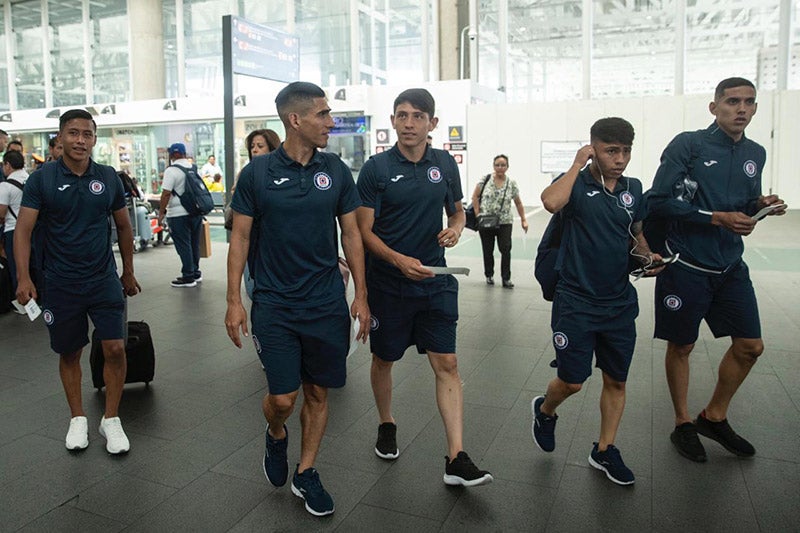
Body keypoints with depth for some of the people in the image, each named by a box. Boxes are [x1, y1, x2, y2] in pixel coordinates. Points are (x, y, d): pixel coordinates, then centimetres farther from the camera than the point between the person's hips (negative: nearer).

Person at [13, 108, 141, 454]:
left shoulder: (108, 178, 1)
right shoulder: (41, 179, -5)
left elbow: (123, 227, 10)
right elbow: (23, 230, -7)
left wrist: (128, 272, 14)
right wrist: (24, 277, -18)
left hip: (104, 279, 1)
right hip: (60, 283, -1)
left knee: (115, 348, -5)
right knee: (69, 353, 12)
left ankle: (111, 419, 12)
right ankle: (78, 418, 30)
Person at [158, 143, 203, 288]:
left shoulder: (172, 170, -13)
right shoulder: (194, 168, 10)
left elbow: (166, 193, -17)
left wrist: (161, 212, -10)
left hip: (179, 214, -7)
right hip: (197, 212, 7)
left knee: (183, 246, -1)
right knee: (194, 244, 15)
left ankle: (188, 277, 3)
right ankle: (196, 273, 23)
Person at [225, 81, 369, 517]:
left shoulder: (336, 171, 1)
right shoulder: (257, 173, -5)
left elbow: (351, 235, 5)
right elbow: (240, 238, 0)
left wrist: (361, 297, 1)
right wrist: (234, 300, -4)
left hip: (327, 304, 2)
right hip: (274, 305, -2)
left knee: (318, 393, 10)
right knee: (282, 397, -2)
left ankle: (306, 473, 30)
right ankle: (276, 437, 34)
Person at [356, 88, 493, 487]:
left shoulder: (445, 164, 4)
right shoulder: (376, 168, -7)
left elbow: (457, 211, 17)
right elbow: (364, 230, -8)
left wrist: (455, 228, -7)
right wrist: (399, 260, -23)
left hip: (435, 281, 2)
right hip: (388, 284, -2)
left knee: (447, 363, -3)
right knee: (384, 359, 14)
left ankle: (456, 459, 3)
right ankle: (386, 425, 40)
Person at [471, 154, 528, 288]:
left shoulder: (512, 184, 1)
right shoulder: (485, 179, -2)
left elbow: (518, 203, 7)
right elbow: (475, 196, 1)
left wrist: (524, 220, 2)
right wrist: (477, 214, -7)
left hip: (504, 222, 0)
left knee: (506, 249, -12)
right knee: (488, 250, 10)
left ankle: (506, 279, -5)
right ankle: (489, 275, 28)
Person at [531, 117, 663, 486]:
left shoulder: (633, 189, 7)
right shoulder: (577, 183, -8)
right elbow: (551, 201, -32)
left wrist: (647, 256, -1)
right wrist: (578, 164, -19)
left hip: (619, 302, 5)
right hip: (576, 300, -5)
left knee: (616, 380, 12)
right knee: (572, 380, 0)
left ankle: (605, 450, 30)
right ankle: (544, 410, 34)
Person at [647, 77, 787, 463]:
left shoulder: (755, 154, 10)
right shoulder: (688, 145, -10)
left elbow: (744, 206, 19)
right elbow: (658, 201, -16)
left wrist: (759, 205, -5)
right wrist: (718, 218, -20)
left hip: (731, 267, 6)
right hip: (686, 267, -6)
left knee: (750, 345, 9)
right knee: (681, 347, 7)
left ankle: (714, 417, 30)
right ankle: (683, 424, 27)